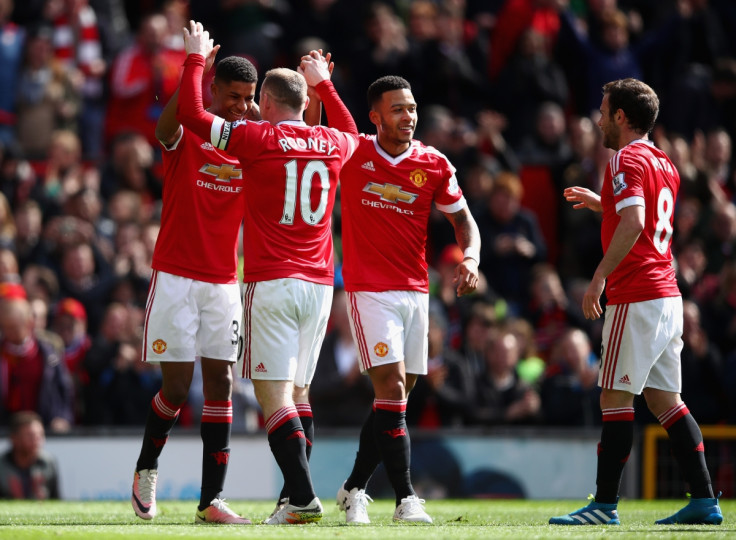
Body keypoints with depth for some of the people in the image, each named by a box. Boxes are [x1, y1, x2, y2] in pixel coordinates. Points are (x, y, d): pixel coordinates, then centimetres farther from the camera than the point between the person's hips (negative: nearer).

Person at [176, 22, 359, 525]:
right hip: (319, 284, 5)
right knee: (298, 392, 12)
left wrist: (196, 58, 13)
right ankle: (296, 497, 7)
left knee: (274, 394, -8)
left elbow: (190, 114, 0)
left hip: (271, 284, -5)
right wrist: (325, 83, 45)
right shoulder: (333, 144, 10)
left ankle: (304, 497, -19)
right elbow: (353, 135, 36)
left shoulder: (256, 137, -5)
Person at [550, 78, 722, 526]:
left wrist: (599, 276, -22)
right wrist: (603, 204, 31)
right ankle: (704, 500, 5)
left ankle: (606, 504, -6)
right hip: (668, 295, 9)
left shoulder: (627, 160, -10)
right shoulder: (664, 163, 18)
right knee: (665, 400, 9)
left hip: (636, 297, -9)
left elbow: (633, 224, -23)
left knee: (616, 397, -6)